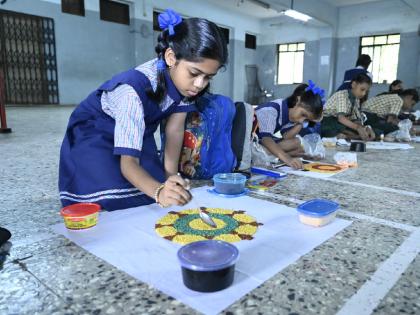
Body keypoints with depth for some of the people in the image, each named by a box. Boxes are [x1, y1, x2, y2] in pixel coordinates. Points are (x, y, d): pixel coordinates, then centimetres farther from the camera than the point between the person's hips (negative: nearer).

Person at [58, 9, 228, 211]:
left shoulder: (184, 78, -19)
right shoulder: (134, 88, -39)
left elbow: (174, 128, -11)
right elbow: (128, 162, -41)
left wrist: (170, 175, -21)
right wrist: (159, 191, -60)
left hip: (138, 133, 6)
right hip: (92, 135, -5)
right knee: (115, 203, -23)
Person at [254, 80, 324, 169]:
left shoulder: (292, 115, -3)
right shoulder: (272, 109, -28)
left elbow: (286, 137, -9)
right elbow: (265, 138, -39)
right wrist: (287, 158, -49)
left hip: (263, 141, 8)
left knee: (296, 142, -6)